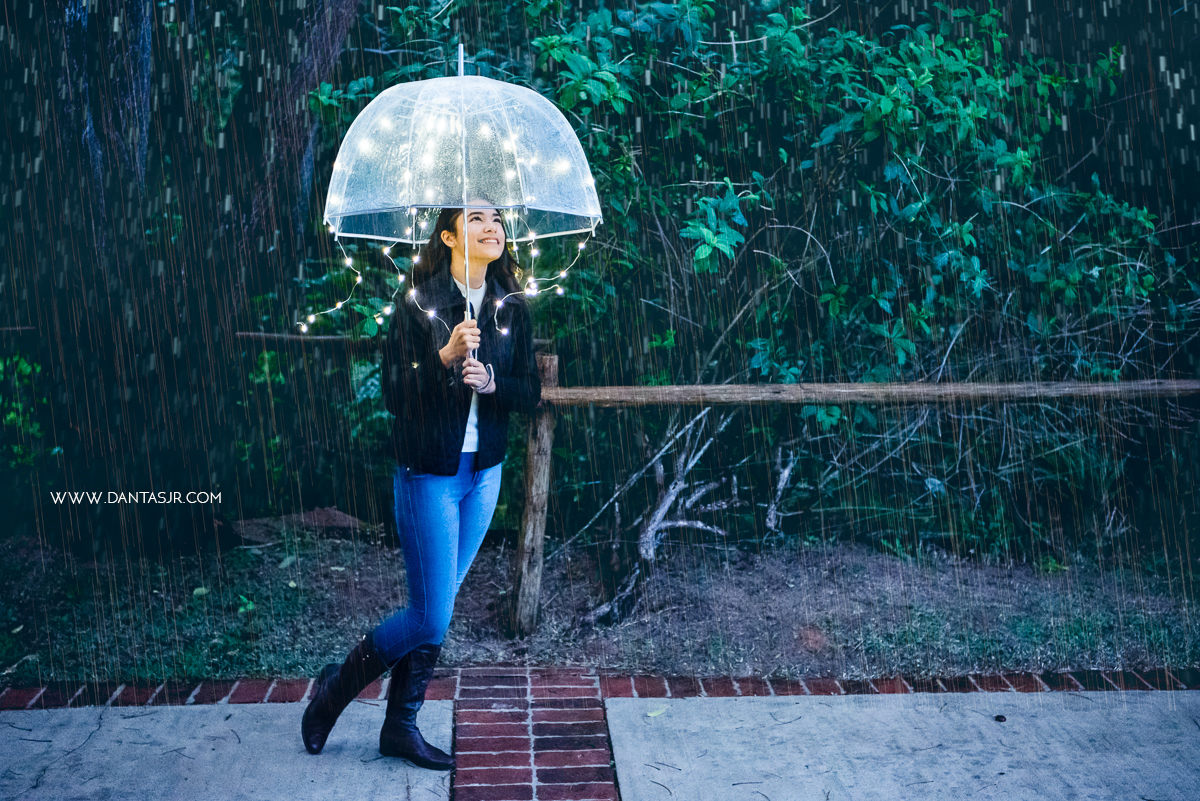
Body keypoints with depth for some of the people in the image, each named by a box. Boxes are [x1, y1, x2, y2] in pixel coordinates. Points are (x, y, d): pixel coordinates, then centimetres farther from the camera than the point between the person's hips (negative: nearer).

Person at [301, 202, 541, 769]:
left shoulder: (511, 309, 5)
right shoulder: (418, 303, -8)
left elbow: (531, 393, 4)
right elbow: (393, 393, -13)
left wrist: (493, 382, -15)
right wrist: (444, 357, -27)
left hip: (484, 472, 5)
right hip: (429, 473, -5)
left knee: (434, 610, 11)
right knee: (430, 616, -4)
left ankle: (401, 727, 25)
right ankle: (336, 686, 21)